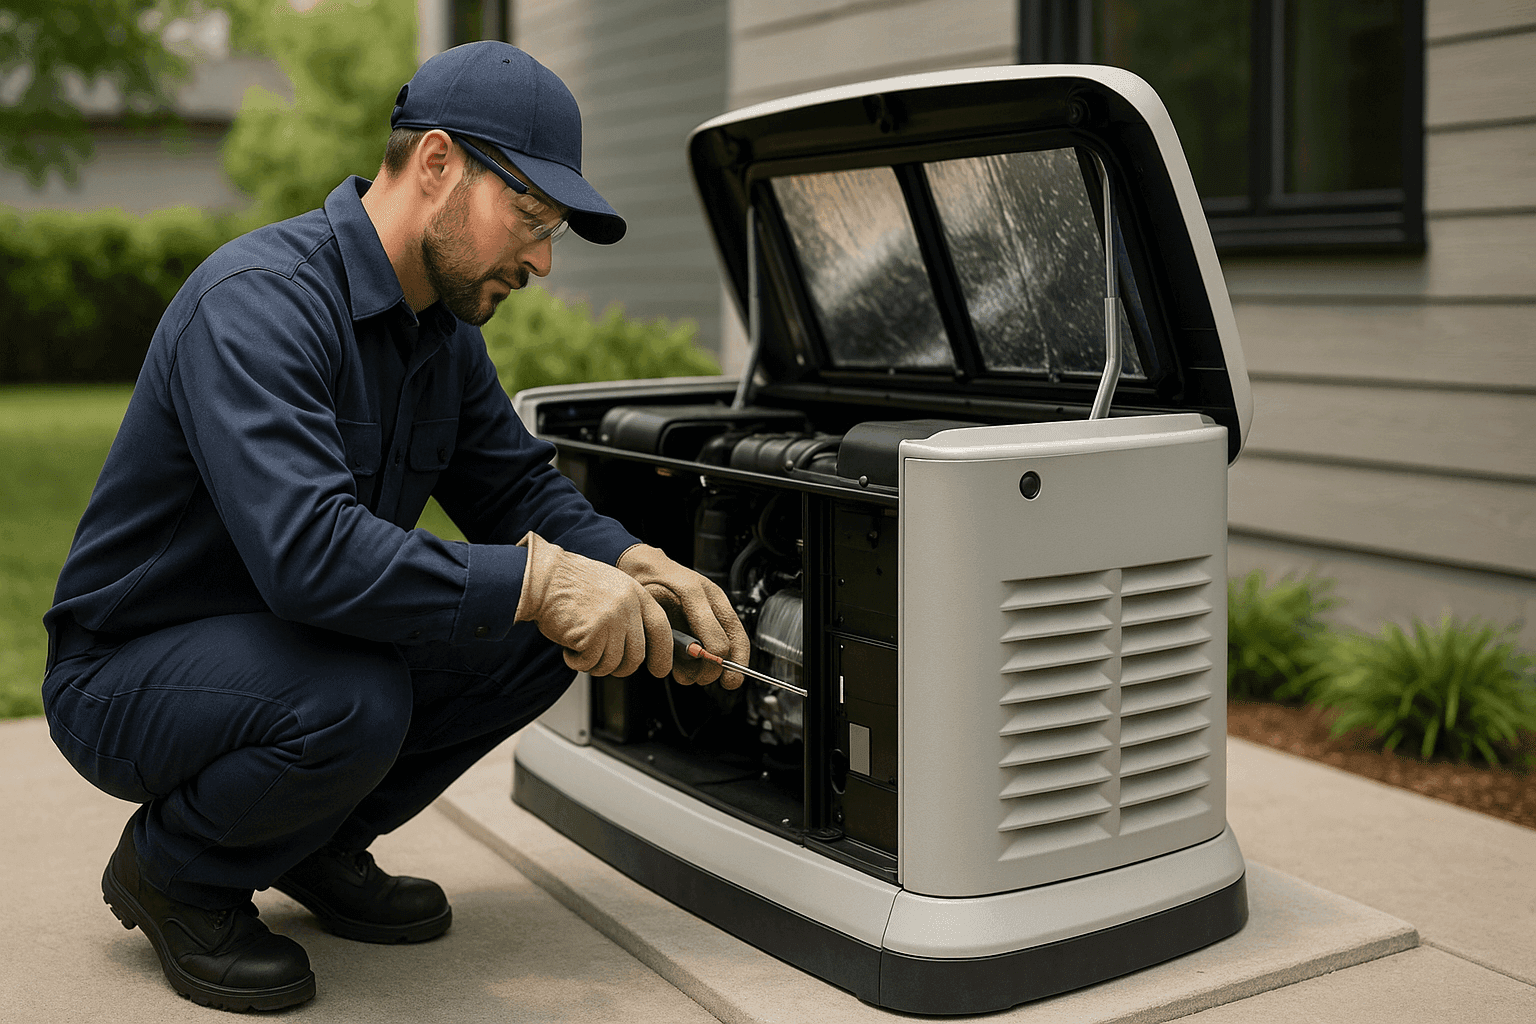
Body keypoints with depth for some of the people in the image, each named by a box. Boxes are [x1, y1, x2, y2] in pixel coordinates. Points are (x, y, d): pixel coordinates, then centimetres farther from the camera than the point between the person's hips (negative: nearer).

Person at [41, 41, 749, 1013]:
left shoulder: (444, 328, 2)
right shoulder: (258, 301, -27)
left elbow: (519, 487, 8)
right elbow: (307, 550, -39)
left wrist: (635, 567, -11)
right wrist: (533, 581, -37)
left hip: (285, 642, 8)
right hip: (127, 677, -8)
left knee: (542, 624, -8)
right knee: (350, 704, -37)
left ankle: (321, 846, 9)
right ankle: (173, 873, -4)